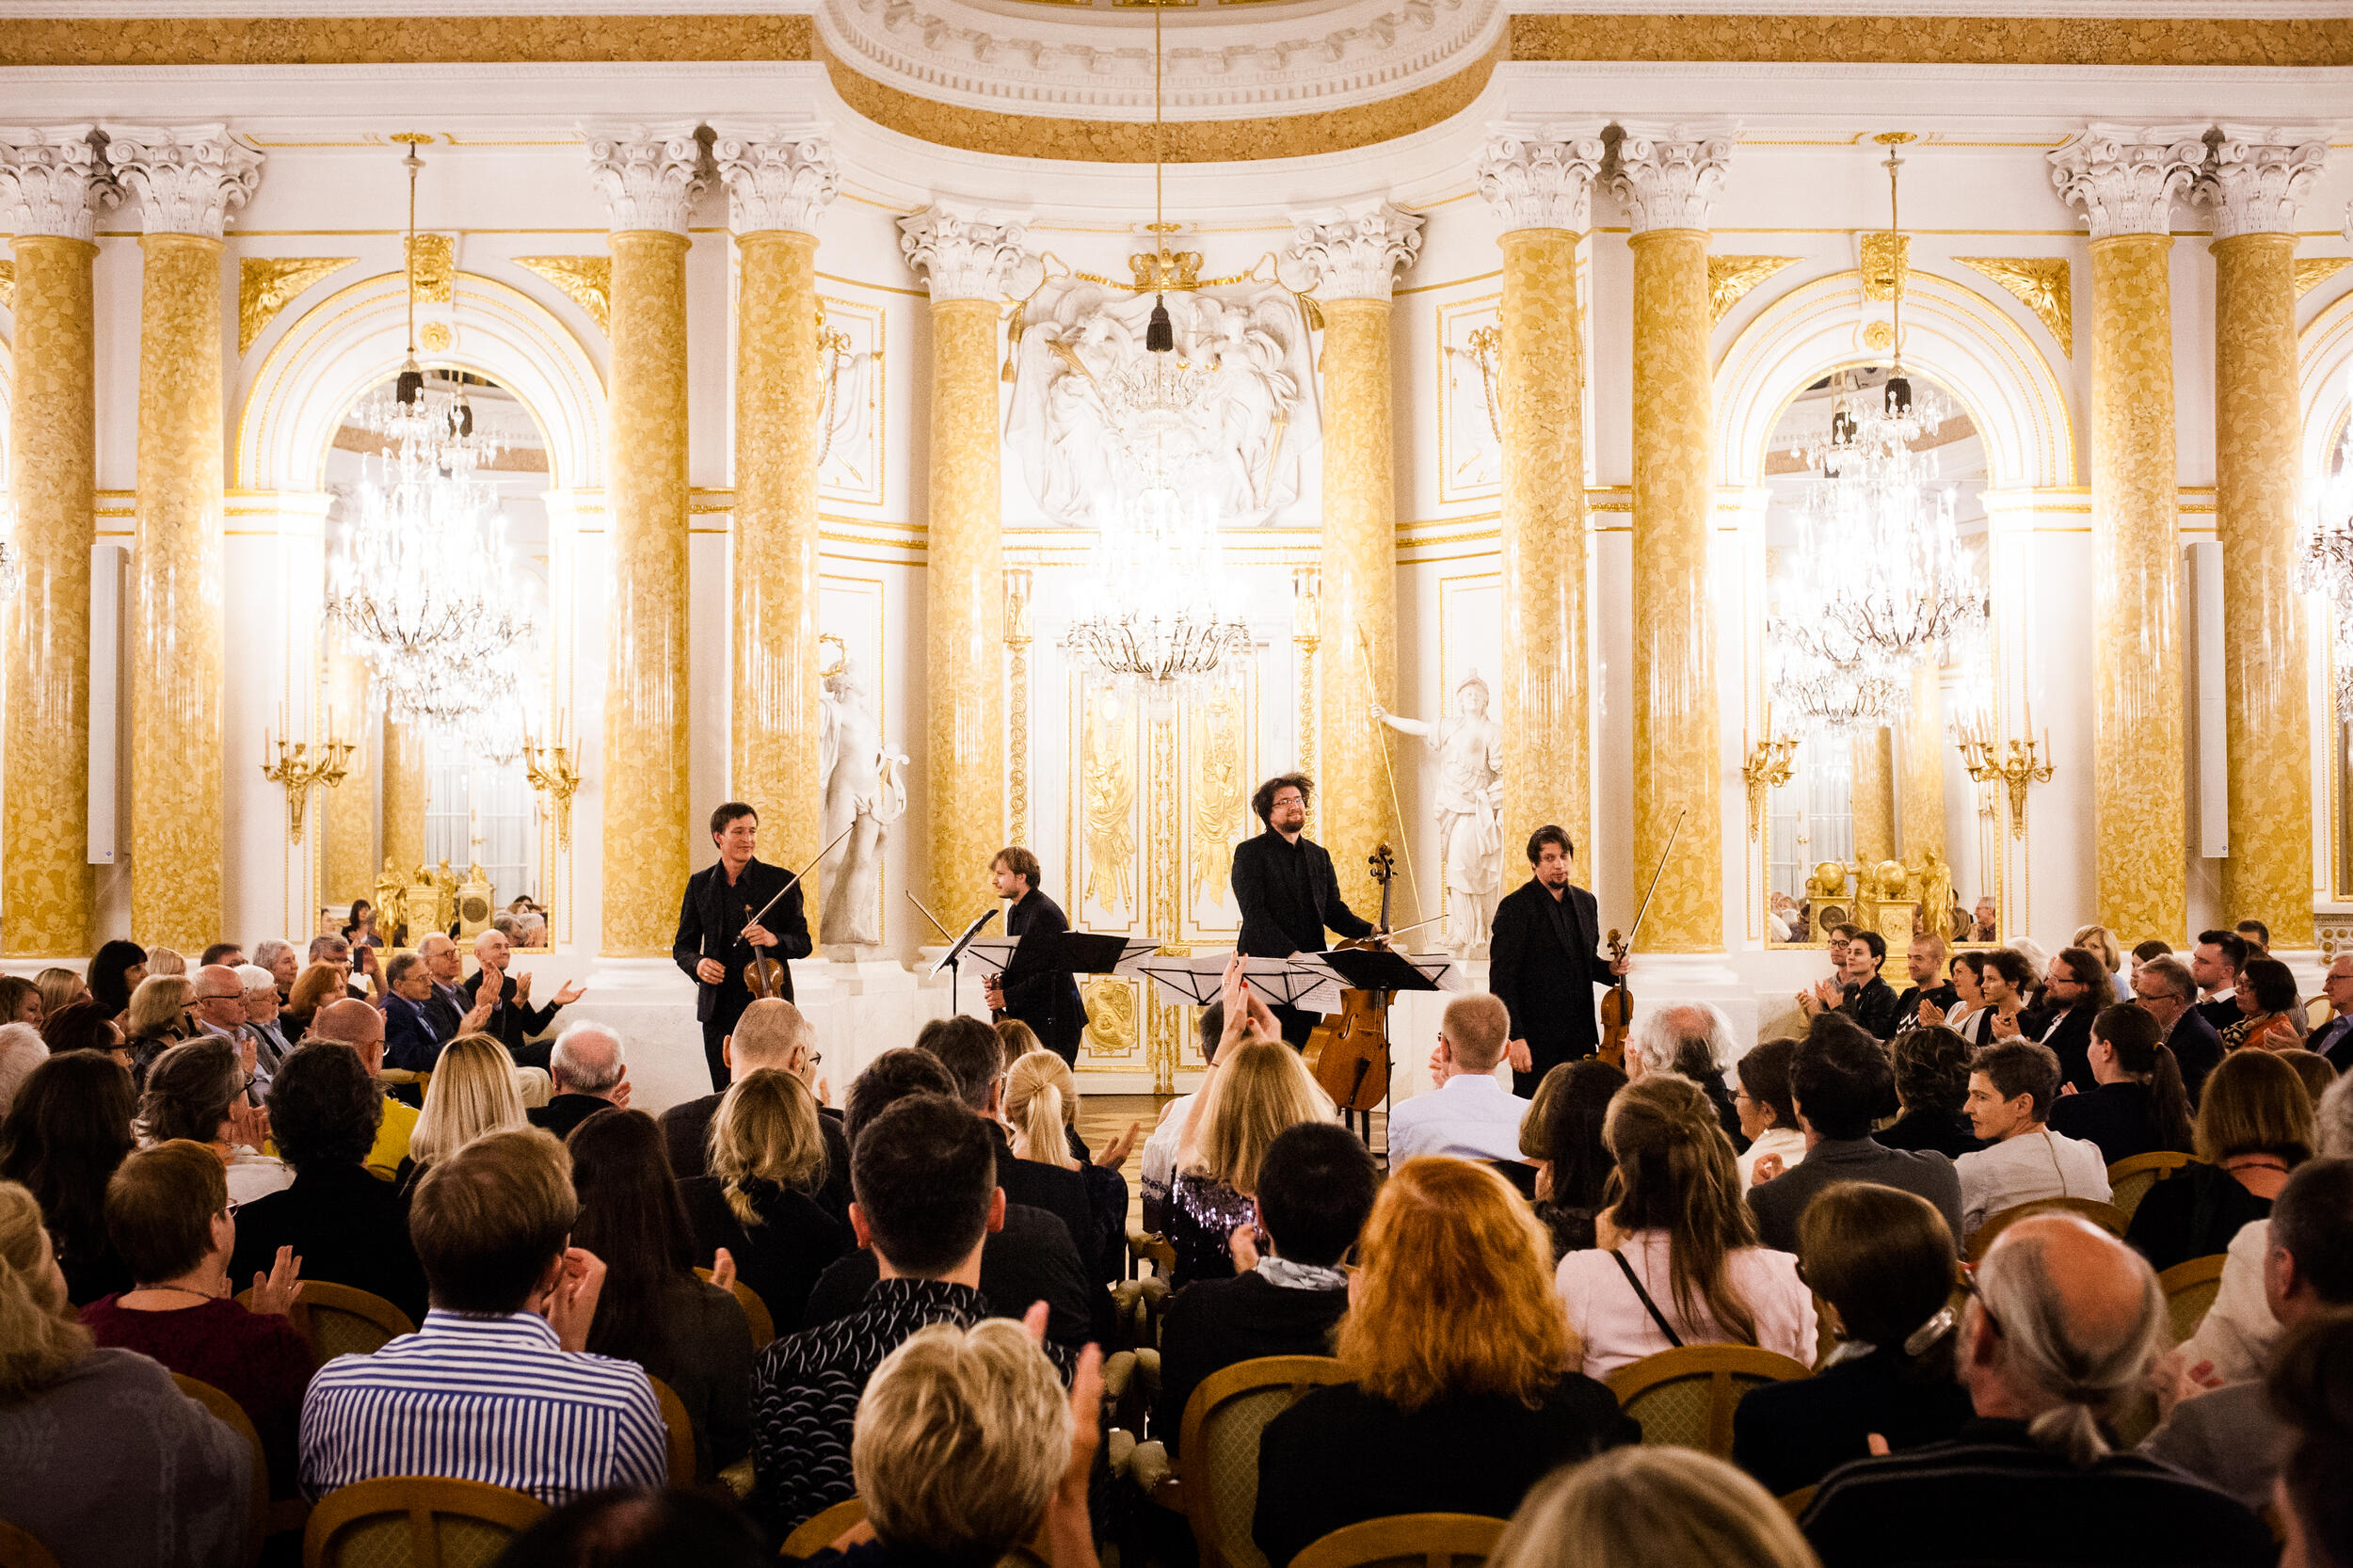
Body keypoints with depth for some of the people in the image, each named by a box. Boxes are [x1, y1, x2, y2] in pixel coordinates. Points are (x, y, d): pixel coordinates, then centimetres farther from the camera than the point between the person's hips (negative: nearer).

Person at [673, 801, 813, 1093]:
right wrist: (697, 963, -11)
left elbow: (803, 943, 1)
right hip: (719, 1010, 2)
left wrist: (774, 939, -20)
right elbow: (682, 946, 12)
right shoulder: (699, 884, 8)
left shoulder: (781, 881, 0)